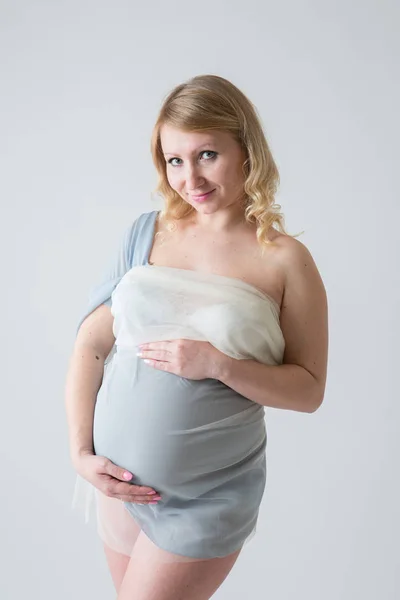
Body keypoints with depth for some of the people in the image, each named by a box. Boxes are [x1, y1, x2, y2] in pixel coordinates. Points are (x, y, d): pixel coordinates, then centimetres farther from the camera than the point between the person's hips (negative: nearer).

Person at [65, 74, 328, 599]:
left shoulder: (286, 260, -8)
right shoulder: (146, 233, 0)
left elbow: (309, 389, -7)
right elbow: (91, 345, 0)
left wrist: (219, 364, -21)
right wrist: (80, 450, -6)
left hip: (209, 497, -3)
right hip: (117, 478, 4)